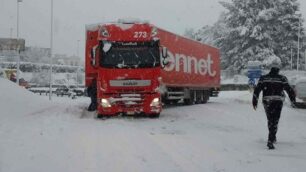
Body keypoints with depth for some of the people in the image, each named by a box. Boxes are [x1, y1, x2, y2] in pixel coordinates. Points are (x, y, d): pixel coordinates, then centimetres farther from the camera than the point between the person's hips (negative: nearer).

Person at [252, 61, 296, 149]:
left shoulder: (263, 78, 4)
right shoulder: (282, 78, -2)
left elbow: (257, 89, 2)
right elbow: (289, 89, -2)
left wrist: (255, 101, 9)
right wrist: (293, 99, 12)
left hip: (266, 101, 3)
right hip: (278, 101, -3)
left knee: (270, 120, 20)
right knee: (275, 121, -4)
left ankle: (273, 137, 32)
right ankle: (270, 141, -14)